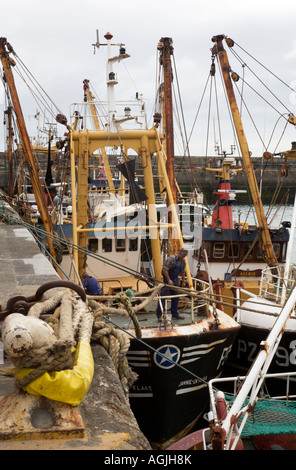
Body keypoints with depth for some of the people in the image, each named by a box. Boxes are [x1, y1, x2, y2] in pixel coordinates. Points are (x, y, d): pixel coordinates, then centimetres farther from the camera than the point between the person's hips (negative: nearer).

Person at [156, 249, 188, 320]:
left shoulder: (183, 261, 2)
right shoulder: (171, 258, -21)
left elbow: (182, 272, 16)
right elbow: (164, 269, -23)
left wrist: (183, 281, 15)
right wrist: (169, 280, -25)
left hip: (175, 279, 7)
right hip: (167, 278, -7)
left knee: (175, 297, 10)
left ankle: (175, 314, 19)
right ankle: (159, 315, -4)